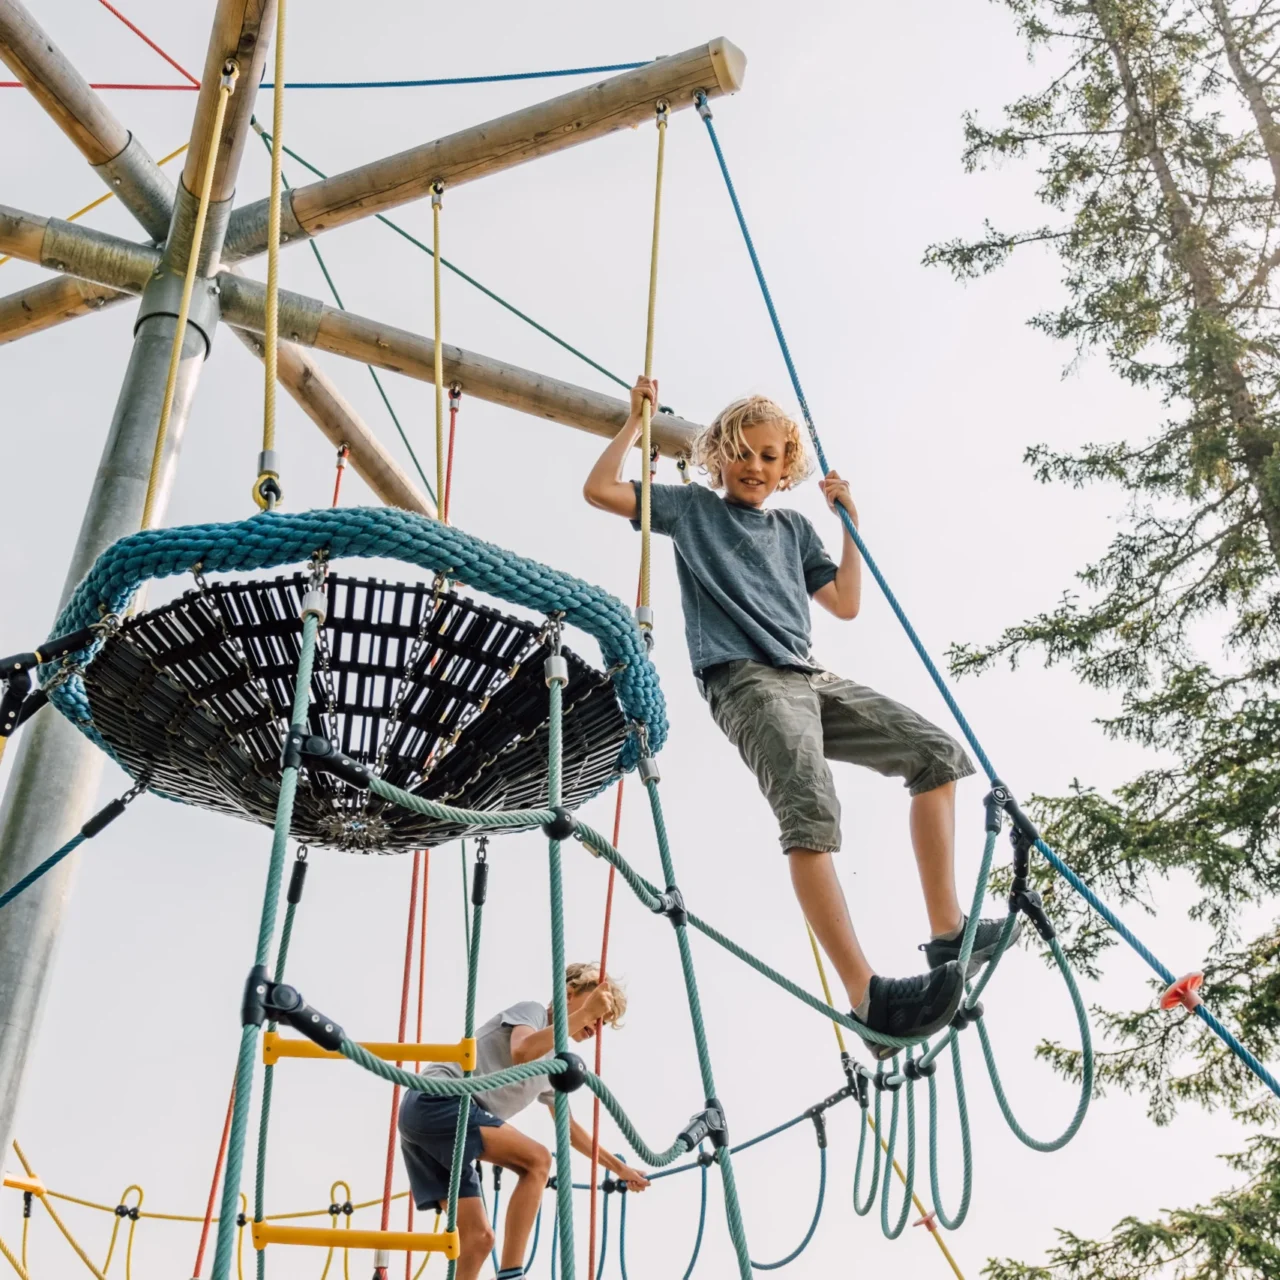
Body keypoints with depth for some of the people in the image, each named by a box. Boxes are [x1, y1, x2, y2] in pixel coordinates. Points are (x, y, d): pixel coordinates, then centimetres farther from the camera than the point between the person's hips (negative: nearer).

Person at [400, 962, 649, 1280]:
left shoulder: (552, 1064, 25)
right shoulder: (533, 1010, 1)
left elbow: (568, 1127, 37)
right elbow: (521, 1052, -22)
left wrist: (618, 1167, 36)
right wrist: (583, 1013, -19)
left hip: (427, 1119, 9)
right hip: (435, 1102, -9)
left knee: (477, 1237, 3)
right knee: (537, 1160, -16)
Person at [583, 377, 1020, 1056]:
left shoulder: (794, 529, 27)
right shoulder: (691, 509, 17)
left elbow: (845, 604, 23)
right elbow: (599, 489, 10)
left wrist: (850, 523, 19)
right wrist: (637, 419, 13)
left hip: (809, 678, 6)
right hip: (745, 681, -6)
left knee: (937, 752, -7)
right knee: (810, 812, -30)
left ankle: (947, 930, -8)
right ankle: (867, 996, -40)